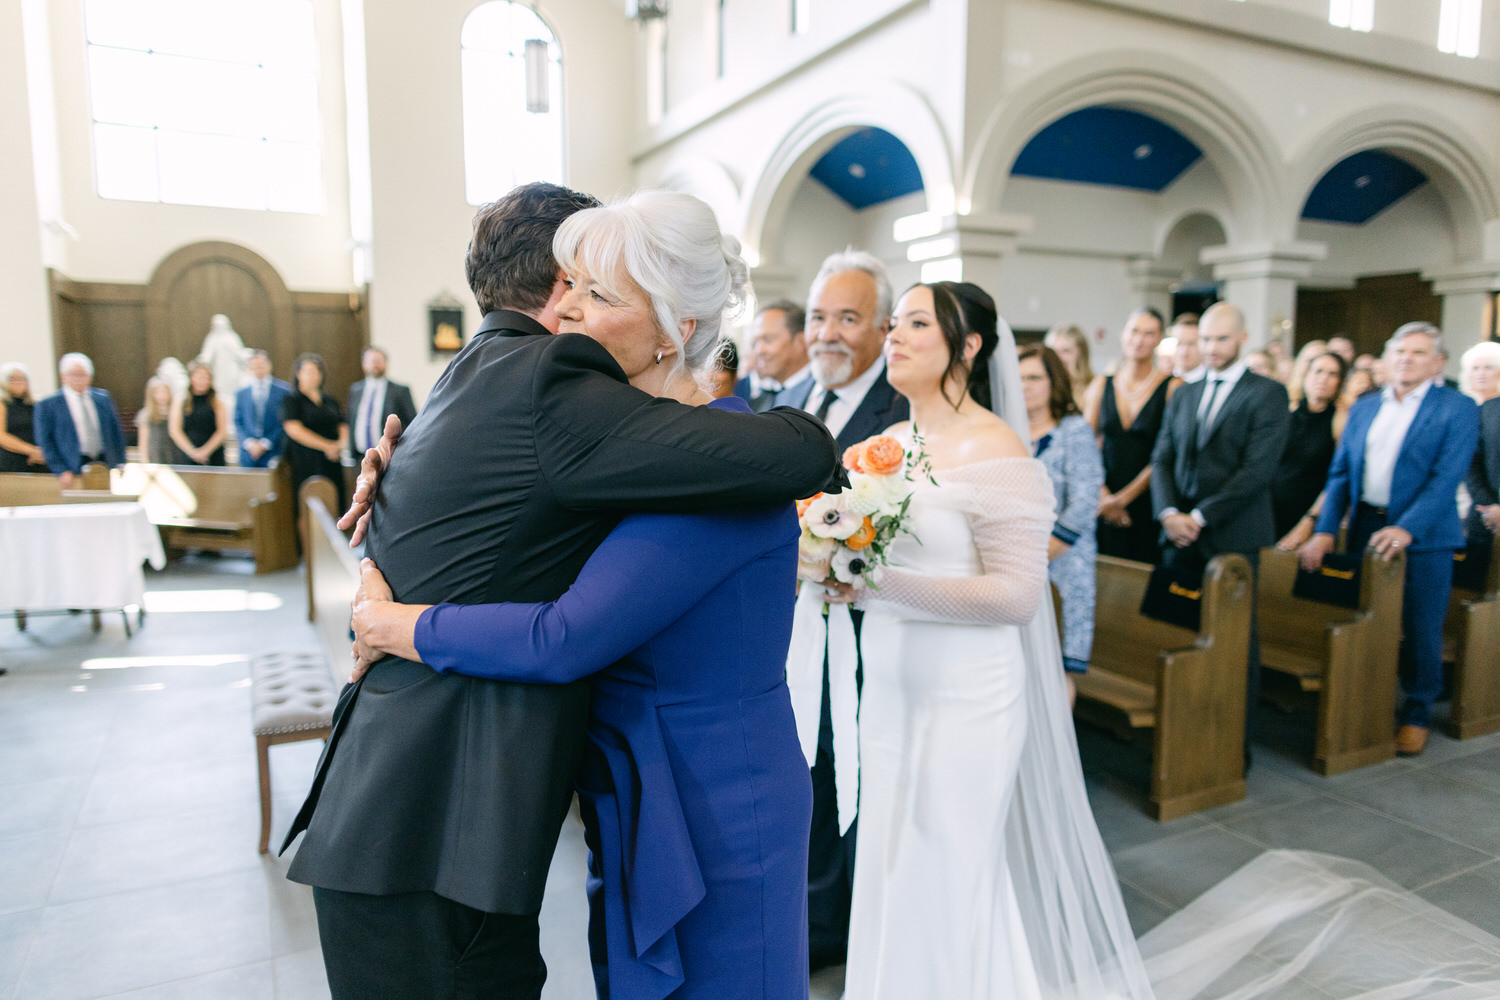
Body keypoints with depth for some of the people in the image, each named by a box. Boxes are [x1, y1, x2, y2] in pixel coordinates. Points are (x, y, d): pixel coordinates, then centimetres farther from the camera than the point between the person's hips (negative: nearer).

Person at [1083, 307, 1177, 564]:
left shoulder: (1172, 387, -2)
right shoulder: (1101, 385, 8)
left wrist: (1124, 497, -12)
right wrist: (1103, 495, -7)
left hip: (1147, 503, -2)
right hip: (1104, 504, 2)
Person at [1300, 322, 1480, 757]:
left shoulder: (1457, 408, -2)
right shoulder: (1363, 408, 12)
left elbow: (1447, 477, -13)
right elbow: (1340, 473, 9)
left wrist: (1407, 529, -24)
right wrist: (1325, 529, -2)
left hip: (1423, 537, -4)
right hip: (1366, 529, 4)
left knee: (1420, 630, 3)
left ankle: (1416, 715, 19)